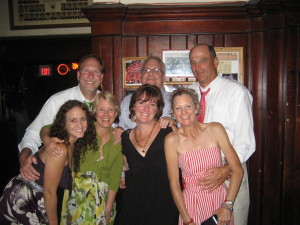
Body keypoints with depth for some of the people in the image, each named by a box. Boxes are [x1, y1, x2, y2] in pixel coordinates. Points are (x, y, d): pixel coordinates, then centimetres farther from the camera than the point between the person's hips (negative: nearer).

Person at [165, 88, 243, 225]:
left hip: (220, 200, 2)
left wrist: (227, 205, -13)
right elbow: (174, 183, -9)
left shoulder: (215, 129, -8)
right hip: (191, 205, -1)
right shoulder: (172, 140, -11)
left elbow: (237, 169, -8)